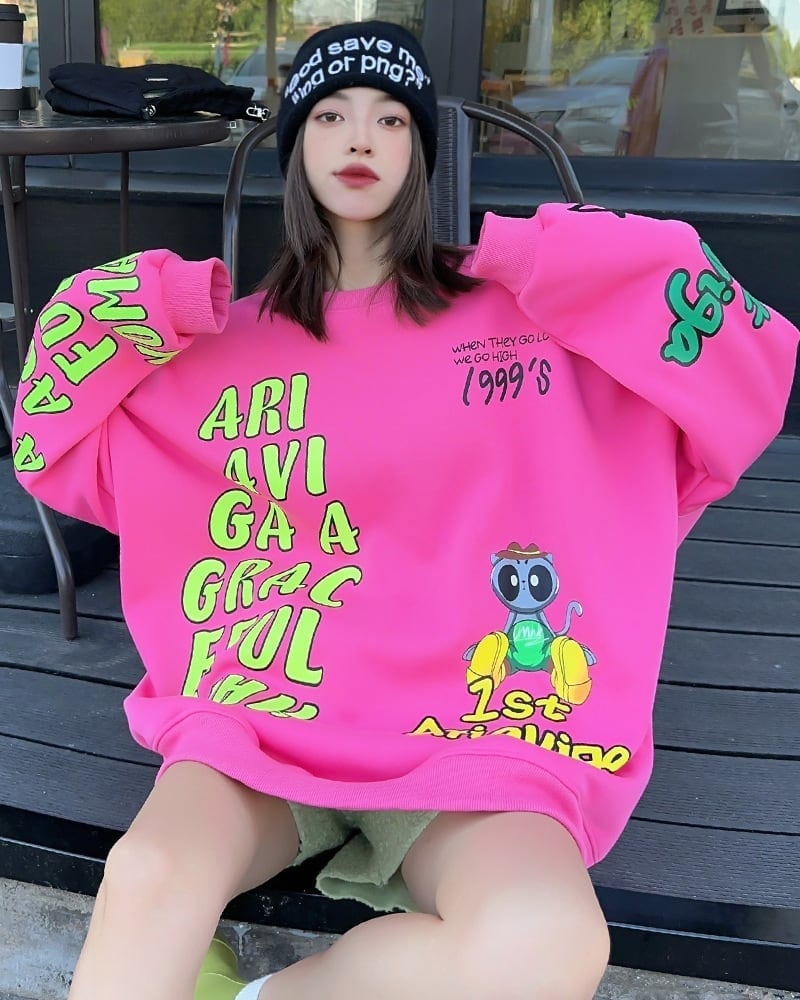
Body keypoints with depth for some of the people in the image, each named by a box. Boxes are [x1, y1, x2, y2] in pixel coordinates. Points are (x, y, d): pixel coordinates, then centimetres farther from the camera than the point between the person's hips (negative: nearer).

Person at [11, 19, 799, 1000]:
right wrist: (107, 319, 4)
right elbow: (58, 452, 20)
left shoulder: (522, 310, 8)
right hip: (261, 704, 1)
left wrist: (569, 267, -3)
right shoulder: (230, 337, 13)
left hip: (459, 714, 0)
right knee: (148, 877, -33)